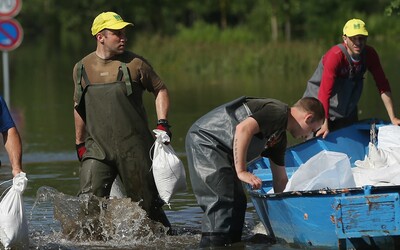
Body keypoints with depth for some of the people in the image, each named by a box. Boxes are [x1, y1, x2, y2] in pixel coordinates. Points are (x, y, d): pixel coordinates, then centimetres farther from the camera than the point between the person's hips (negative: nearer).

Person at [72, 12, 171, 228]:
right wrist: (79, 143, 20)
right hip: (98, 148, 1)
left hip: (134, 148, -1)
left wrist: (162, 123, -4)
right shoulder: (82, 68, 5)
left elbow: (160, 90, 9)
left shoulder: (135, 64, -2)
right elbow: (79, 107, 18)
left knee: (146, 202, 6)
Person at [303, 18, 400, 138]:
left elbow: (383, 86, -7)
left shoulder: (370, 54, -12)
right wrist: (324, 124, -41)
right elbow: (324, 92, -34)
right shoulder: (335, 56, -28)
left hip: (348, 111, 6)